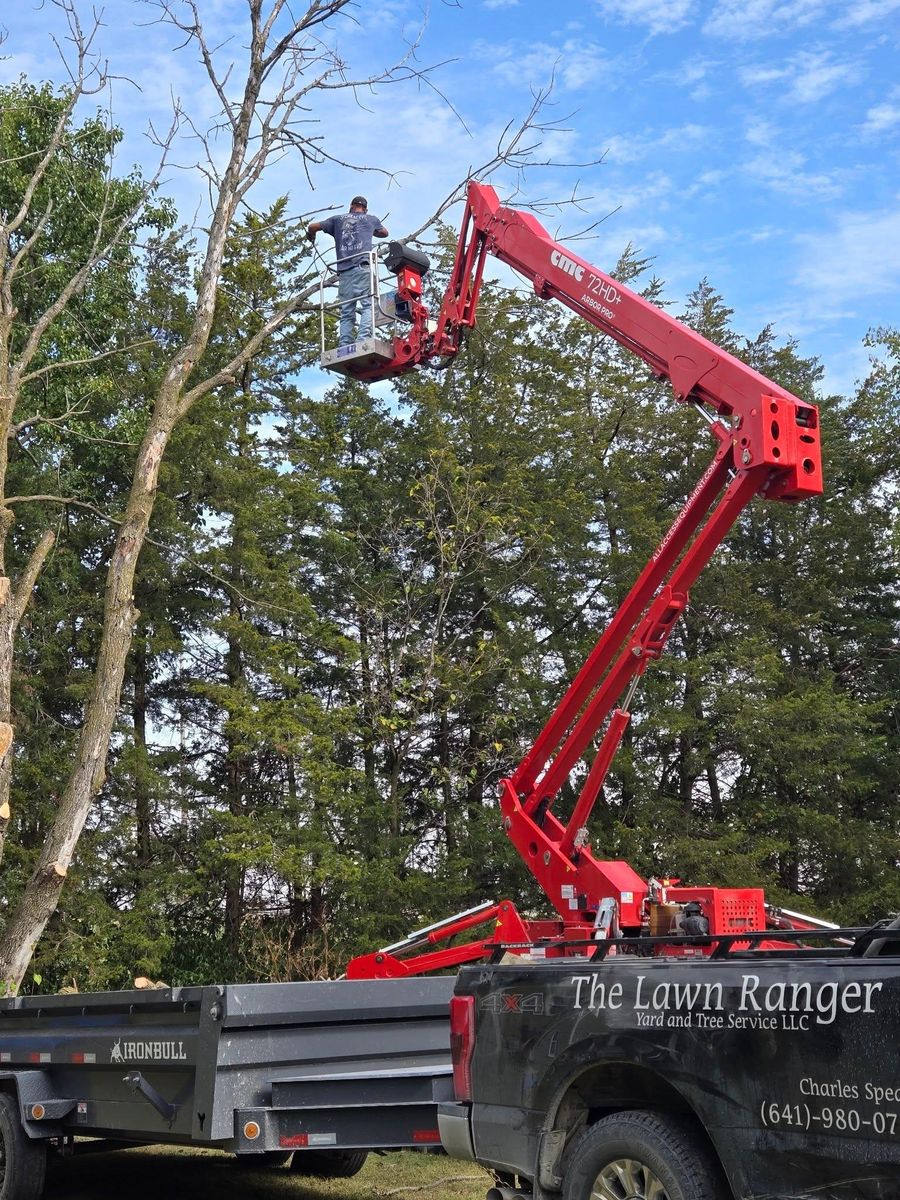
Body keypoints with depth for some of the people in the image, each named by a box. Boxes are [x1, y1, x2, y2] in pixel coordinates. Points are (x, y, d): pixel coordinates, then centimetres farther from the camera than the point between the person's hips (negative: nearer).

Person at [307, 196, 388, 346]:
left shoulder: (338, 219, 23)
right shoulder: (371, 220, 21)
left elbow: (312, 227, 21)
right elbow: (384, 233, 40)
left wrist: (311, 236, 42)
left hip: (344, 270, 2)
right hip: (362, 266, -2)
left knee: (346, 312, 2)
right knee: (368, 305, -10)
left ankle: (344, 346, -10)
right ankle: (364, 340, -30)